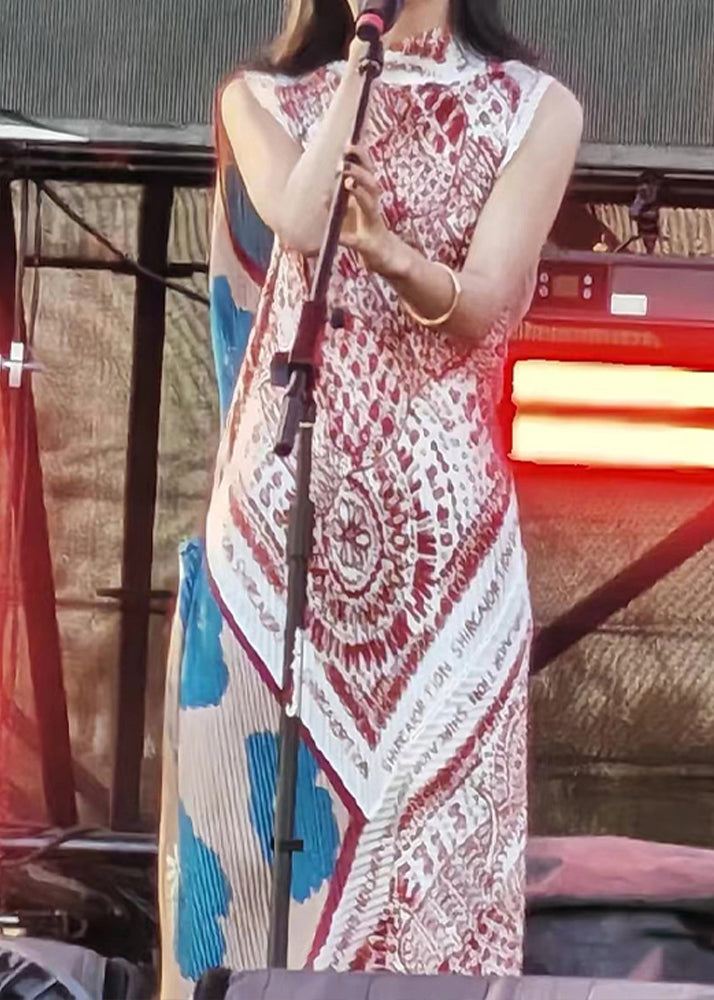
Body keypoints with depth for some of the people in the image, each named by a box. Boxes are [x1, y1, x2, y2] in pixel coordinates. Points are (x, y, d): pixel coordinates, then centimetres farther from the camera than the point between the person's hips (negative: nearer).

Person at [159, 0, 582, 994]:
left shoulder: (535, 110, 7)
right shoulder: (263, 98, 12)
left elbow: (483, 307, -5)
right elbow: (297, 221, -9)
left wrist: (390, 251, -25)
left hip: (441, 515, -1)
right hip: (281, 497, 1)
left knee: (428, 799, -3)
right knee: (265, 791, -2)